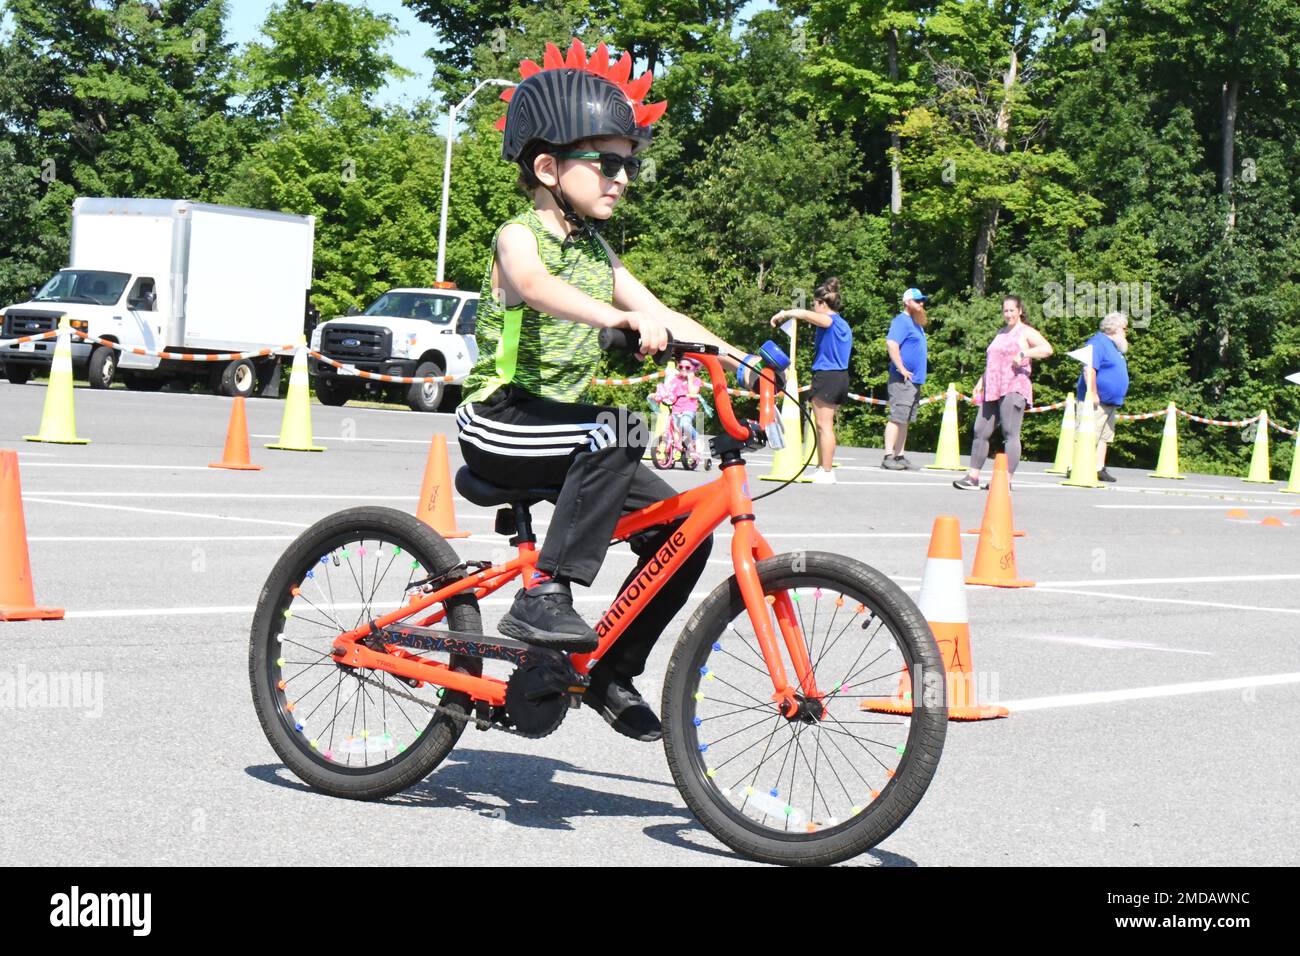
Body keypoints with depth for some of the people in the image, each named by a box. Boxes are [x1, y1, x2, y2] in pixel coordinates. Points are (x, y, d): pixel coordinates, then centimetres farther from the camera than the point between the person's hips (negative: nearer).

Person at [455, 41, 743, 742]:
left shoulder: (596, 251, 15)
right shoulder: (519, 236, -10)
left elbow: (658, 315, 8)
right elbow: (535, 285, -33)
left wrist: (739, 358, -8)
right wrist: (621, 318, -51)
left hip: (566, 425, 8)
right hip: (504, 421, -8)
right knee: (613, 430, -35)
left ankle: (614, 673, 8)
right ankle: (542, 595, -31)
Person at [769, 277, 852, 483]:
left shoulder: (828, 320, -11)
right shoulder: (843, 325, 16)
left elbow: (804, 314, -29)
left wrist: (783, 313, -14)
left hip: (826, 377, -9)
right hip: (842, 377, 9)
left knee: (824, 425, -5)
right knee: (823, 425, 15)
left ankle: (827, 472, -4)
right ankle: (822, 467, 19)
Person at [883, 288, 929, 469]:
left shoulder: (916, 323, 20)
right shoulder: (902, 321, -11)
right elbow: (891, 343, -25)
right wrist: (901, 368, -24)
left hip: (915, 379, 10)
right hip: (902, 379, -10)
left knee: (905, 420, 11)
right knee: (897, 418, -12)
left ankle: (899, 456, 14)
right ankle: (888, 457, -14)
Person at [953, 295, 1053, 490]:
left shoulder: (1026, 332, 2)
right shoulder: (1001, 333, 25)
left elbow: (1047, 349, -13)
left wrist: (1024, 353, -22)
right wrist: (981, 381, 21)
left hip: (1013, 390, -8)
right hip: (992, 391, 8)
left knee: (1010, 434, -11)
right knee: (981, 431, 4)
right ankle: (972, 477, 7)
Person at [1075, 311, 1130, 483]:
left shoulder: (1114, 346, 21)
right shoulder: (1098, 343, -12)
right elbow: (1089, 369, -22)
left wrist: (1118, 398, 27)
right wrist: (1093, 393, -25)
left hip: (1111, 402, 10)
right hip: (1097, 402, -10)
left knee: (1104, 437, 11)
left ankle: (1099, 469, 14)